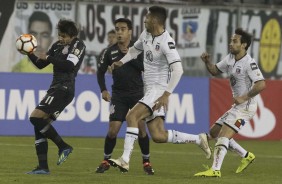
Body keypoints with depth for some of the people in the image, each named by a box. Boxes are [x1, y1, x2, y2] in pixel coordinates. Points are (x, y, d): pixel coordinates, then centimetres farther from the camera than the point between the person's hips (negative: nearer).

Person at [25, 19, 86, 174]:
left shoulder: (78, 45, -3)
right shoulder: (57, 45, 18)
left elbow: (69, 66, -18)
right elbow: (40, 64, 19)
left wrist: (48, 58, -13)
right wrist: (30, 54, 2)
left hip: (64, 89, -8)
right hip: (55, 88, 8)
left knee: (36, 117, -20)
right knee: (39, 126, 3)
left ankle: (63, 146, -12)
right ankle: (43, 167, 3)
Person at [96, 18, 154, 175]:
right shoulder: (111, 51, 2)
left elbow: (145, 68, -14)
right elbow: (101, 71, 11)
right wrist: (103, 90, 0)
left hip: (137, 93, -1)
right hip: (119, 95, 1)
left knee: (141, 128, -6)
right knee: (113, 129, -7)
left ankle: (146, 162, 9)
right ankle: (106, 161, 9)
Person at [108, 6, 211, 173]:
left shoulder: (166, 42, -19)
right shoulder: (146, 34, 7)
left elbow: (177, 70, -25)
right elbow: (136, 49, 29)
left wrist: (166, 94, -30)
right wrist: (121, 62, 14)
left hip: (159, 89, -9)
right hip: (150, 89, 9)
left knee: (132, 116, -23)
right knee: (158, 136, 4)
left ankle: (125, 160, -25)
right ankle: (198, 139, 17)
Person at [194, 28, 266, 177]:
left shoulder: (249, 63, -18)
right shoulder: (230, 59, 8)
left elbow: (261, 85, -26)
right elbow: (215, 71, 20)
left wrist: (244, 97, -22)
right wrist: (207, 62, 0)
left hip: (246, 105, -10)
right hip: (237, 105, 10)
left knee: (224, 135, -20)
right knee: (215, 133, 16)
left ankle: (215, 170, -28)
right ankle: (246, 156, 25)